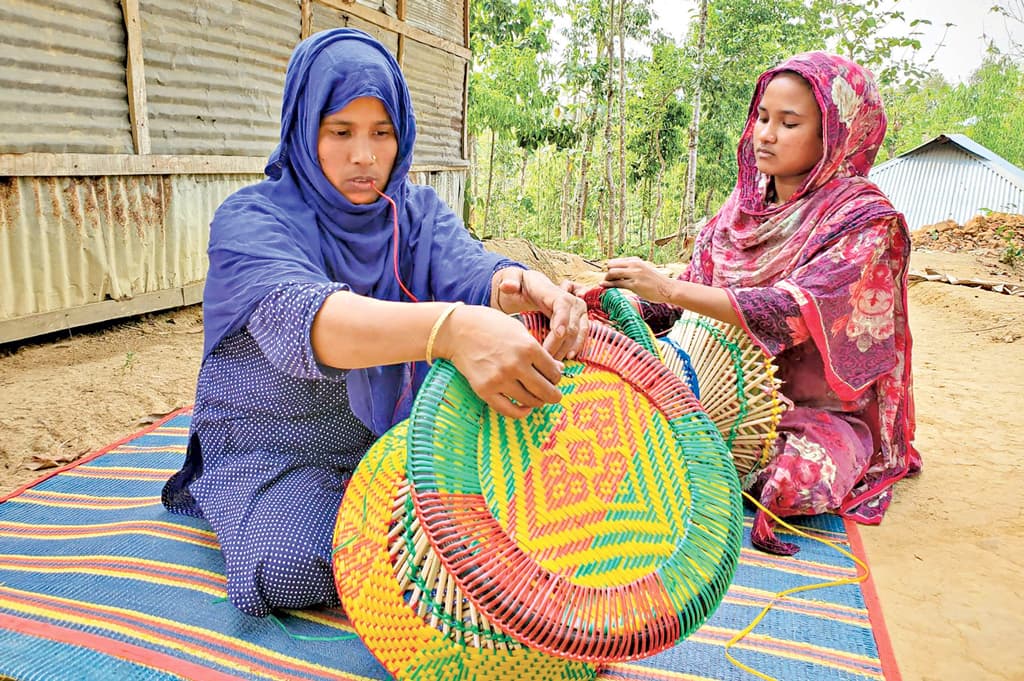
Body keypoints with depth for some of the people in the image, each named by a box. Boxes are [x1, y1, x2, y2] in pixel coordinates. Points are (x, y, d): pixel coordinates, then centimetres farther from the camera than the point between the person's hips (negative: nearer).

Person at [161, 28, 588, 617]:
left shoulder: (418, 210, -2)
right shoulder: (251, 219, -17)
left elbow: (469, 270, -23)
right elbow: (294, 314, -39)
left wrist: (529, 289, -49)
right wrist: (449, 328, -58)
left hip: (389, 436, 4)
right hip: (275, 450, -3)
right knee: (292, 569, -28)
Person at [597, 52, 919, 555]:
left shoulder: (864, 220, -12)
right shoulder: (745, 205, 5)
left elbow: (796, 310, -26)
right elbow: (694, 284, 5)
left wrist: (668, 289, -33)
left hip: (821, 408, -5)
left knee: (793, 484, -34)